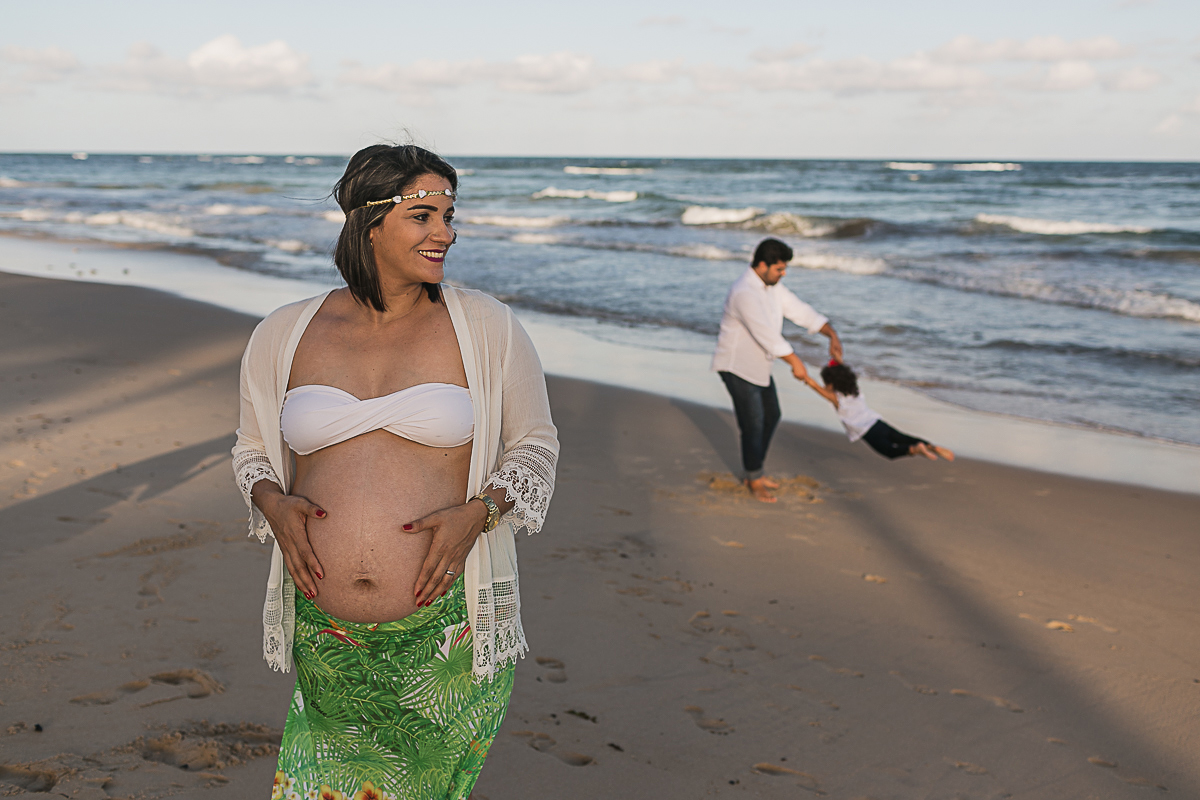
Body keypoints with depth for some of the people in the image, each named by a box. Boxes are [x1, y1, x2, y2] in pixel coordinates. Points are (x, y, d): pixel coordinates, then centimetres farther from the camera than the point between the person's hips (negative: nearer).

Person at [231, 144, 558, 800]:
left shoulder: (486, 328, -1)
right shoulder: (281, 336, 4)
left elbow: (534, 444, 7)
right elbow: (252, 447, 17)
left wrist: (477, 513, -11)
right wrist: (273, 502, -4)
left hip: (447, 630, -1)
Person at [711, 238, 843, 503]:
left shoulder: (772, 287, 3)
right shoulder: (744, 293, -28)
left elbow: (802, 311, 3)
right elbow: (766, 334, -30)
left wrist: (832, 335, -10)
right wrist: (795, 362, -25)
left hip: (757, 365, 10)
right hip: (736, 366, -10)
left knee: (771, 415, 17)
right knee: (753, 422, -8)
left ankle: (753, 473, 29)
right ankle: (755, 480, 9)